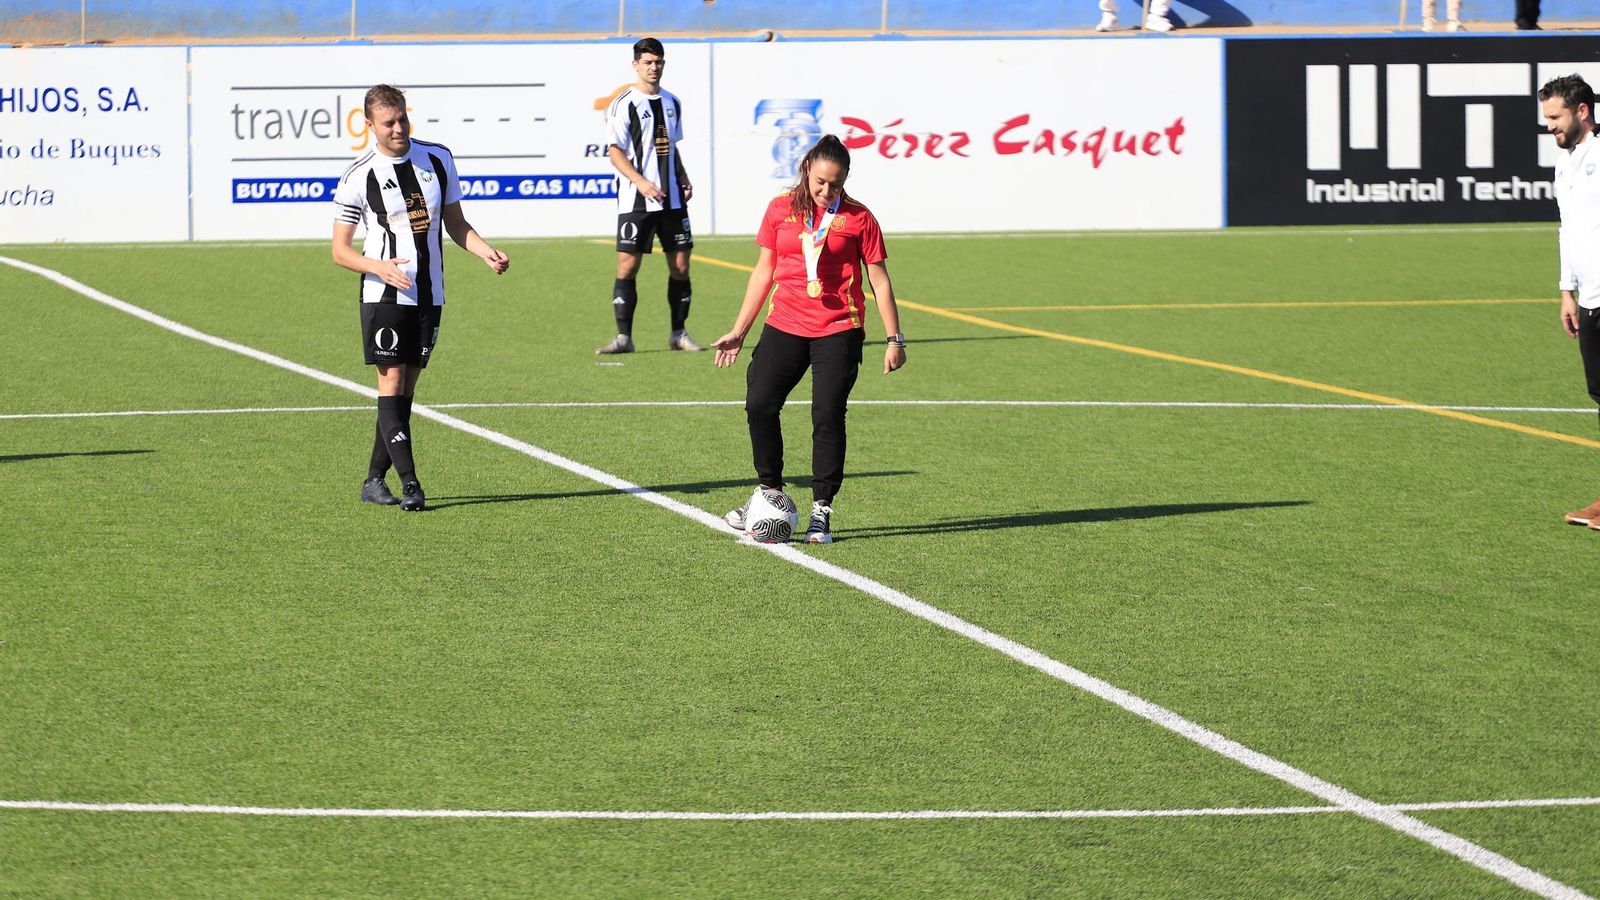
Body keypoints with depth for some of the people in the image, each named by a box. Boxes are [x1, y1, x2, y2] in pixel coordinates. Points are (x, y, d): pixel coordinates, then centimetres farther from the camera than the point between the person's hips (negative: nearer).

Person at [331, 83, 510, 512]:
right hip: (383, 297, -4)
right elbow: (340, 250, -3)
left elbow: (455, 222, 15)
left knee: (406, 389, 6)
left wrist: (486, 252, -3)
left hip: (429, 295, 4)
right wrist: (380, 267, -21)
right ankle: (409, 484, -15)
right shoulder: (358, 177, -7)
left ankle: (374, 480, 15)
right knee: (391, 385, -12)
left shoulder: (438, 159, 5)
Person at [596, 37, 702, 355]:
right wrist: (642, 182, -20)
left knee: (680, 265, 4)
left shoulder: (672, 102, 13)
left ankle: (679, 334, 14)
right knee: (627, 266, -7)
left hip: (672, 198, 5)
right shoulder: (624, 104, -5)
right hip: (636, 200, -5)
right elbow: (615, 151, -9)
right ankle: (623, 336, -2)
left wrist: (684, 180, 9)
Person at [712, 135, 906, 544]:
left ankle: (822, 510, 2)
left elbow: (879, 280, 2)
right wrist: (739, 331, 13)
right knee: (759, 405, -7)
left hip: (839, 330, -3)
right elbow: (764, 271, 14)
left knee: (828, 415, -7)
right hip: (785, 326, 3)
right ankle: (770, 492, 12)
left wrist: (895, 338, -2)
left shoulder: (857, 217, -2)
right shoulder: (781, 209, 6)